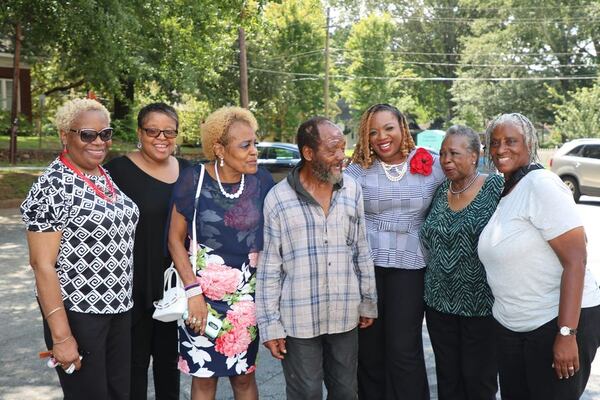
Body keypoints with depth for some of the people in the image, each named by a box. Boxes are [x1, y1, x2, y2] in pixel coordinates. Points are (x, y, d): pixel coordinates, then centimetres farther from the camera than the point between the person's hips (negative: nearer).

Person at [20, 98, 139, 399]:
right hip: (77, 312, -7)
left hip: (119, 307, 7)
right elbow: (42, 264, -17)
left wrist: (124, 297, 15)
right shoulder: (53, 187, -15)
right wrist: (61, 336, -19)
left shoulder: (106, 176, 8)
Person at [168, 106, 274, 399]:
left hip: (247, 296, 2)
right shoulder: (194, 180, -12)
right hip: (202, 294, -2)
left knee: (244, 376, 13)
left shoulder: (261, 181, -5)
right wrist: (193, 291, -13)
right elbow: (175, 240, -5)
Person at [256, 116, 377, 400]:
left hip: (345, 316, 3)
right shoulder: (278, 198, -9)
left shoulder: (352, 191, 1)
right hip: (299, 320, -3)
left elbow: (361, 251, 9)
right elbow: (269, 266, -6)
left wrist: (368, 302, 11)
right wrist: (270, 324, -7)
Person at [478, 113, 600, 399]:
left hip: (560, 320, -7)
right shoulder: (503, 191, 9)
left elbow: (575, 260, -20)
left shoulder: (542, 185, -15)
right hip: (510, 327, 7)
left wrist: (567, 333, -23)